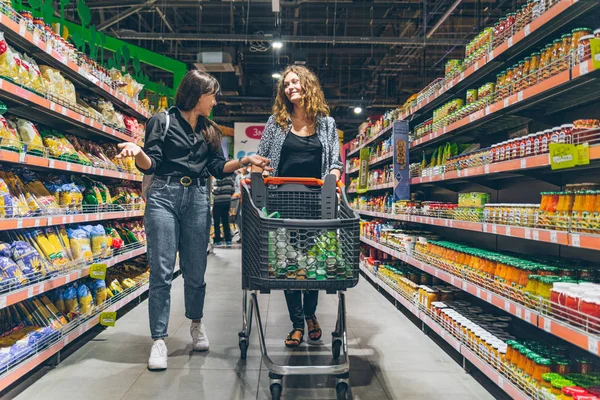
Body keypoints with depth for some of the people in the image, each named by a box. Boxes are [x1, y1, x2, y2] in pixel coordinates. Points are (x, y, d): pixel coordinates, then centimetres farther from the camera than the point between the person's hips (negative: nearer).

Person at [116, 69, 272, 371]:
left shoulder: (210, 131, 19)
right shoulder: (163, 121, 3)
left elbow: (218, 168, 15)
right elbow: (151, 166, -3)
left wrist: (246, 161, 1)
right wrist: (137, 153, -24)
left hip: (197, 200, 4)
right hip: (164, 197, -4)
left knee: (195, 271, 8)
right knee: (161, 271, -5)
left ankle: (196, 324, 31)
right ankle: (159, 340, 4)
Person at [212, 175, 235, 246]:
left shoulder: (218, 179, -13)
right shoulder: (230, 178, 5)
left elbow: (216, 190, -16)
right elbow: (232, 190, 6)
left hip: (218, 202, -6)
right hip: (227, 202, 6)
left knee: (217, 222, 3)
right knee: (226, 222, 12)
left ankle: (218, 240, 3)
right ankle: (228, 240, 11)